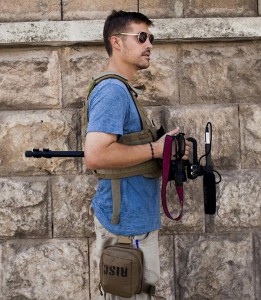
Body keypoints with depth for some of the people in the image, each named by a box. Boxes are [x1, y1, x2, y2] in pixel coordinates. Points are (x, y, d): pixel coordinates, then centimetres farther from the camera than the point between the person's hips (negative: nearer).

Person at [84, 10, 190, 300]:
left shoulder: (119, 89, 12)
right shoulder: (112, 90, -19)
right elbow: (95, 155, -31)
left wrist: (160, 147, 6)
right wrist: (157, 149, -21)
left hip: (133, 215, 10)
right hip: (126, 220, -10)